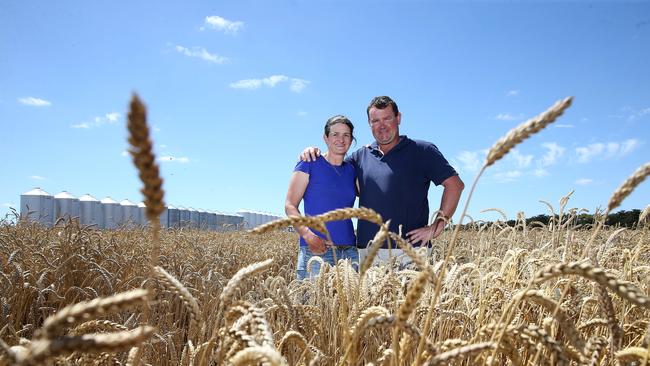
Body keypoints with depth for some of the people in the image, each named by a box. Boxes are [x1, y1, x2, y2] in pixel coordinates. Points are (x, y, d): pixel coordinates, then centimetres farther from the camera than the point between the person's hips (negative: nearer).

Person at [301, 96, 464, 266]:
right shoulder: (360, 156, 14)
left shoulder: (422, 151, 3)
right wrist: (314, 156, 3)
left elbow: (455, 184, 0)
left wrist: (437, 227, -6)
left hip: (410, 247, -3)